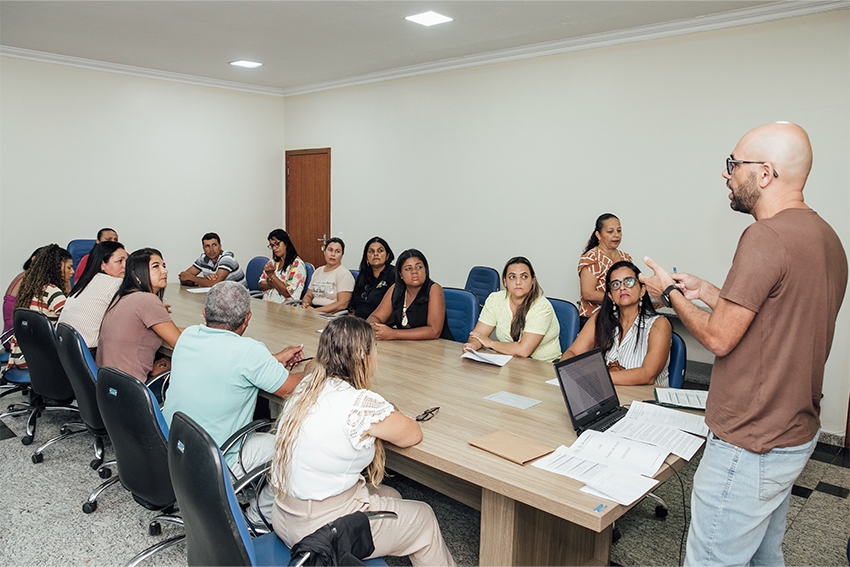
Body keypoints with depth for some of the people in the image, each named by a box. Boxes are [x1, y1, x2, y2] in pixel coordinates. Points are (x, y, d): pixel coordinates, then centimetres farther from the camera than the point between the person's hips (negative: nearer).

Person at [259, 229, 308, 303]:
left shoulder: (298, 264, -6)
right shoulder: (273, 262, 16)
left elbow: (287, 293, -11)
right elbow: (261, 285, 12)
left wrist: (272, 275, -13)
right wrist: (271, 283, -7)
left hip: (284, 305, -6)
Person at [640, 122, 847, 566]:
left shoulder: (767, 236, -23)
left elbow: (719, 339, -19)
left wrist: (671, 293, -4)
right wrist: (706, 291, 12)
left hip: (750, 444, -10)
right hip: (796, 430, 10)